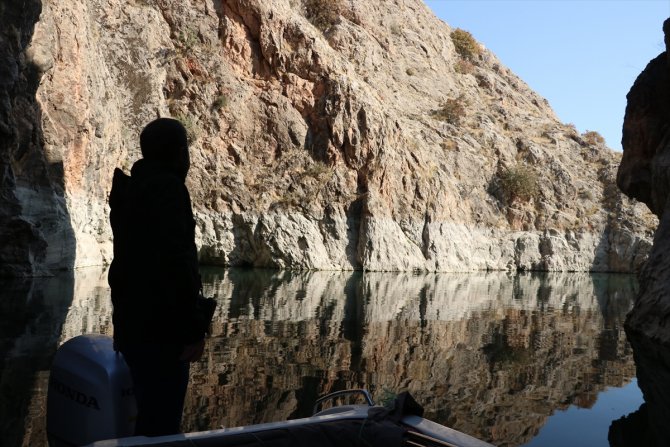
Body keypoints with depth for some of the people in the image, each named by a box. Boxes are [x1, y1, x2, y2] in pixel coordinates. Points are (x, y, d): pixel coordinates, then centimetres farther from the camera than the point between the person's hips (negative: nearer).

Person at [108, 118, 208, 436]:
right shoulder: (167, 188, -14)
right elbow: (176, 263, -23)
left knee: (150, 415, 19)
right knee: (161, 423, -5)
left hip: (133, 323, 10)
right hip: (159, 328, -10)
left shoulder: (129, 190, 15)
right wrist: (194, 329, -19)